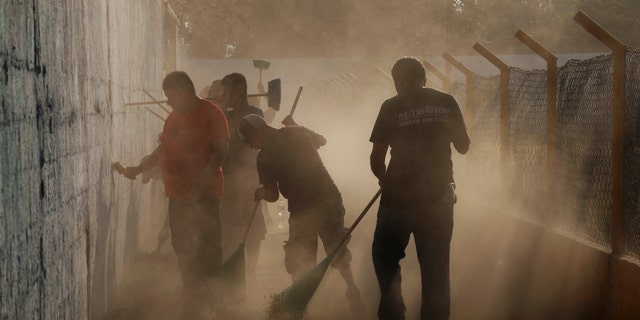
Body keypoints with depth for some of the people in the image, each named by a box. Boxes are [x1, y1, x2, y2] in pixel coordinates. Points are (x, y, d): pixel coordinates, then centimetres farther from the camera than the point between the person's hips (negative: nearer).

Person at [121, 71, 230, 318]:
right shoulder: (174, 117, 17)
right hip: (178, 194, 8)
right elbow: (162, 150, 26)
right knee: (183, 250, 10)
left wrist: (202, 182, -23)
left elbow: (220, 150, -14)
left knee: (206, 250, -7)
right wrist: (138, 169, 18)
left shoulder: (211, 113, -7)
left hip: (203, 194, -7)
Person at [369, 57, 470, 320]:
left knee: (384, 257, 16)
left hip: (399, 197, -2)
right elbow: (463, 146, 12)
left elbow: (376, 159, -3)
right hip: (438, 197, 2)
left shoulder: (391, 107, -3)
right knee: (435, 269, 9)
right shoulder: (446, 102, 3)